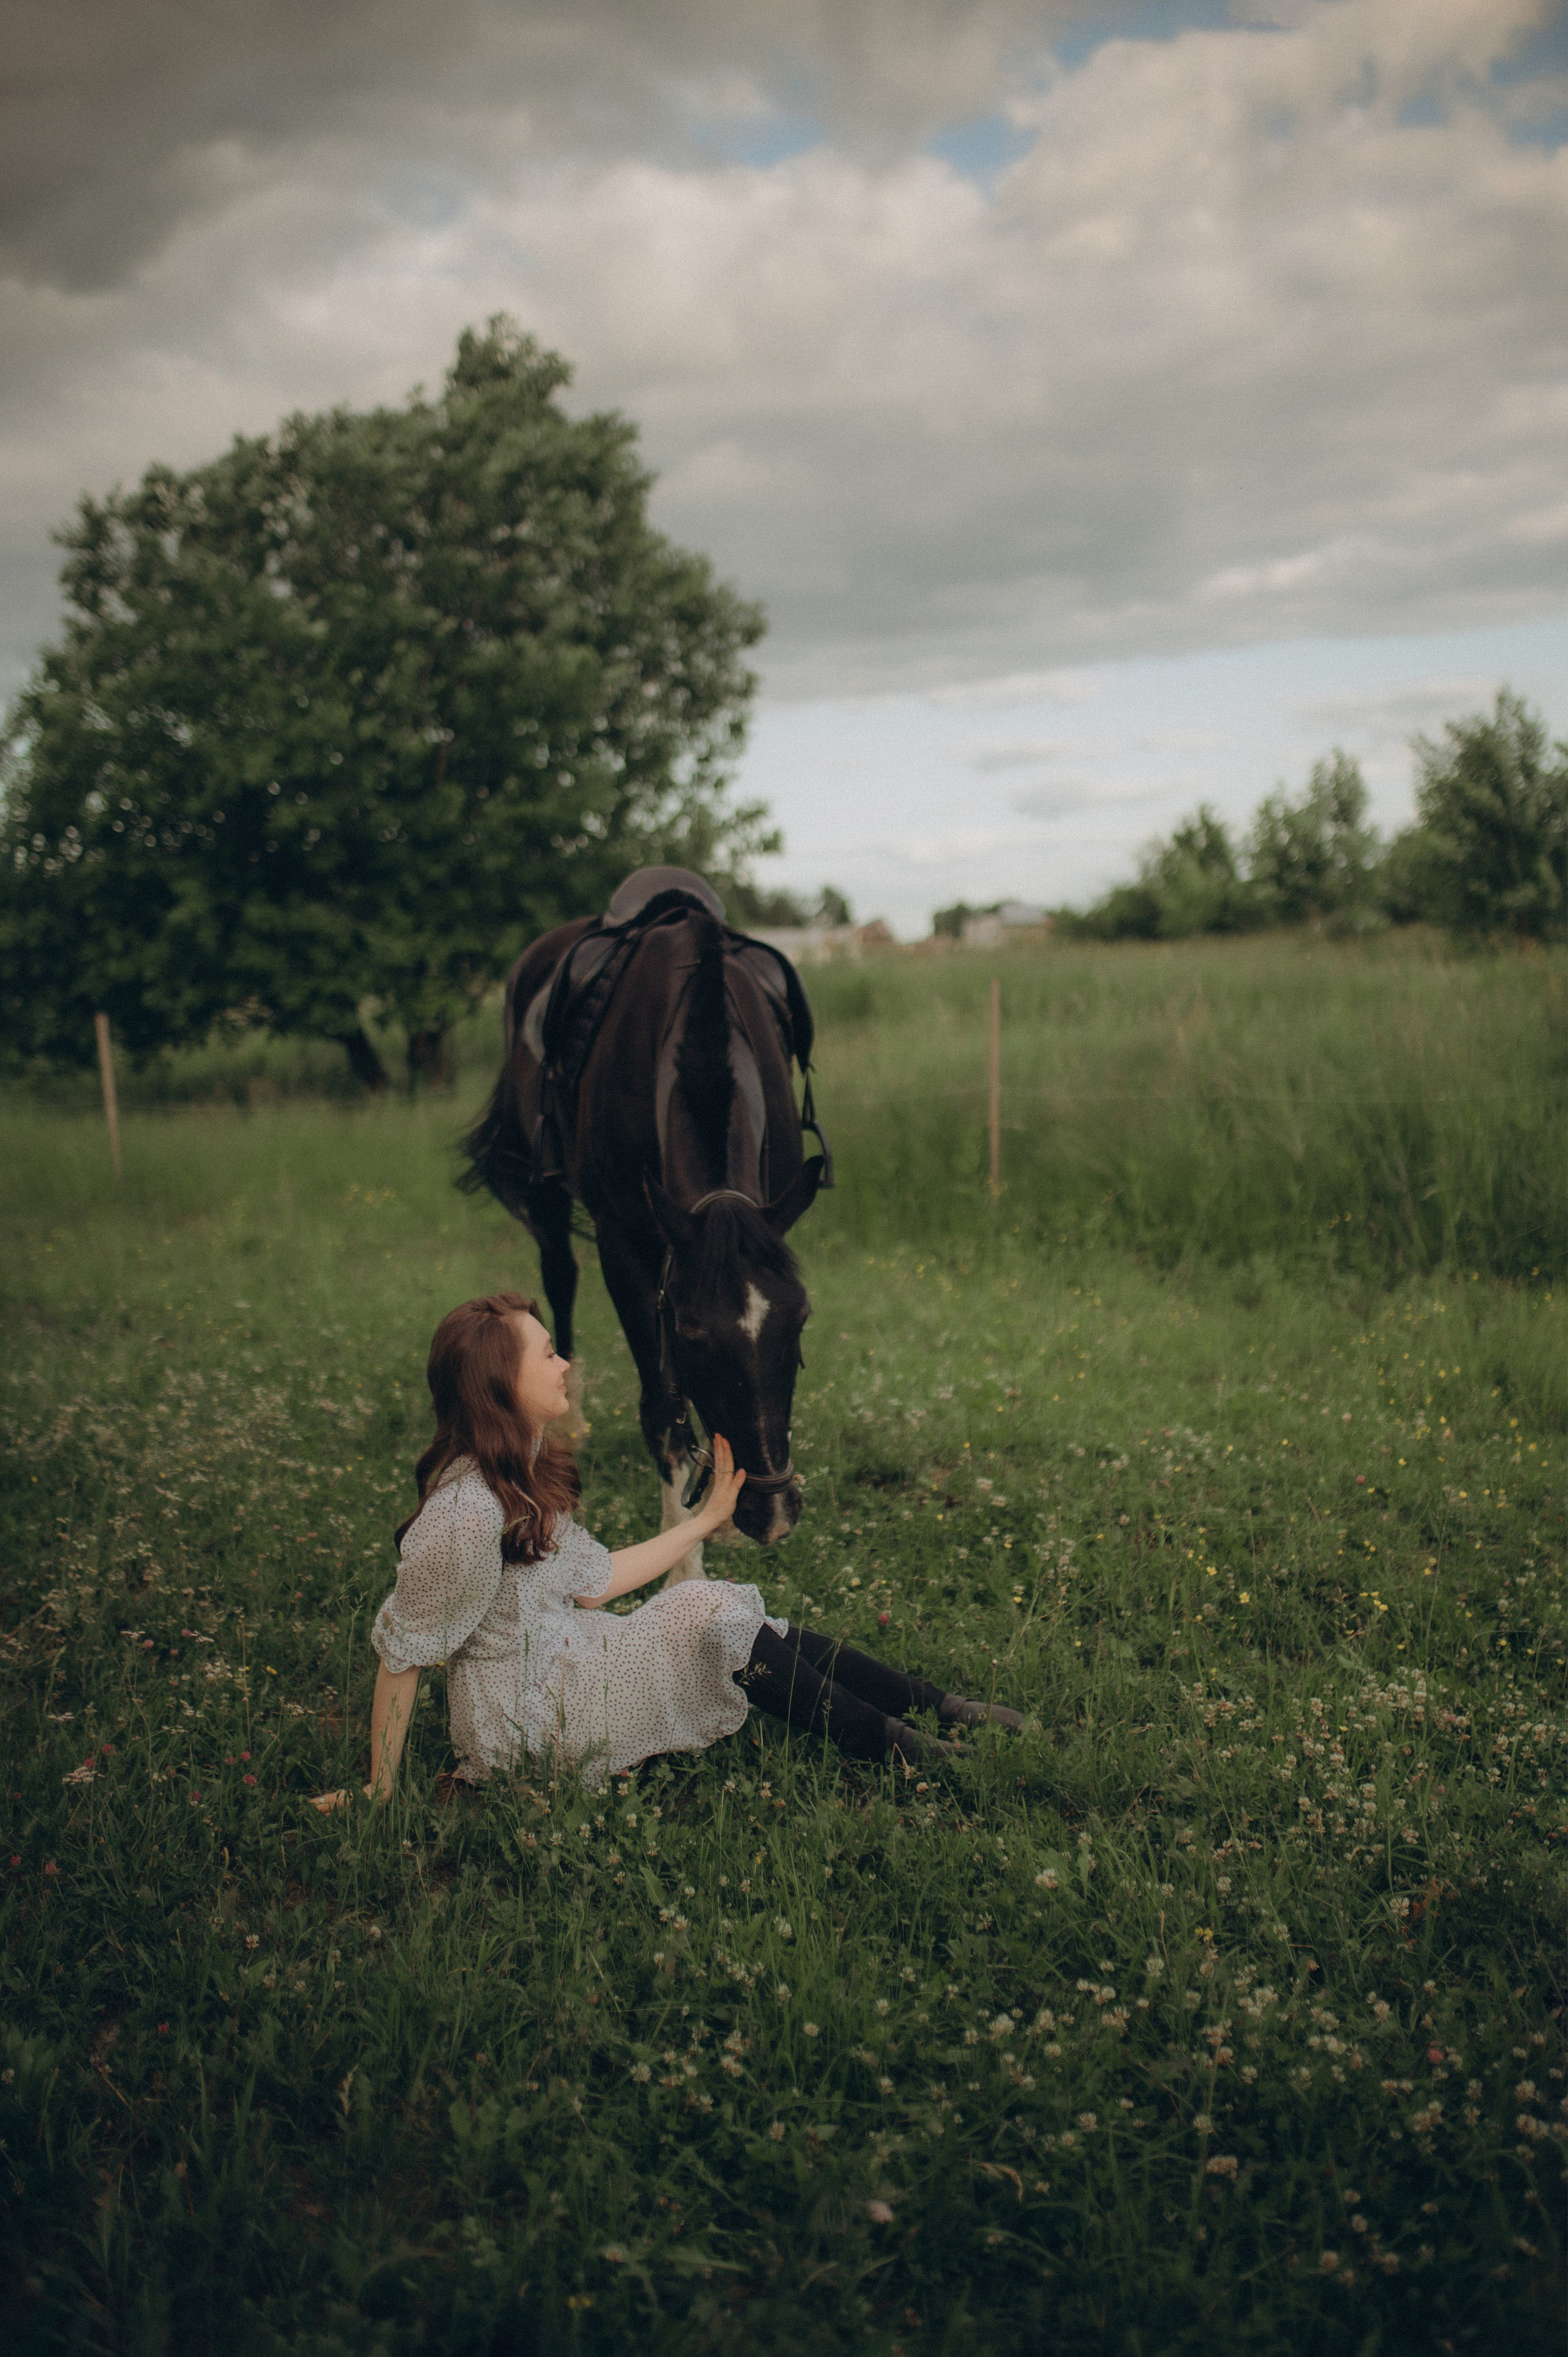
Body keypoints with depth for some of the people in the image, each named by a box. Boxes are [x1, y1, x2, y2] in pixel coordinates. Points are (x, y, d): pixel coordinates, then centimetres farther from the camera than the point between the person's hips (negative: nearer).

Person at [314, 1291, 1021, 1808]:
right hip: (527, 1727, -9)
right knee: (716, 1624, -14)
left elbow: (590, 1582, 10)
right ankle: (889, 1746, -1)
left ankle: (939, 1708, 3)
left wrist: (706, 1519, 17)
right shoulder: (463, 1514, -27)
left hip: (565, 1660, 9)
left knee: (754, 1632, -3)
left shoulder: (524, 1476, 4)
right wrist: (379, 1792, -16)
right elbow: (401, 1655, -21)